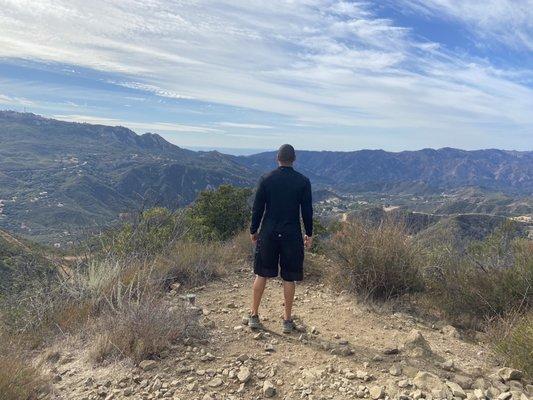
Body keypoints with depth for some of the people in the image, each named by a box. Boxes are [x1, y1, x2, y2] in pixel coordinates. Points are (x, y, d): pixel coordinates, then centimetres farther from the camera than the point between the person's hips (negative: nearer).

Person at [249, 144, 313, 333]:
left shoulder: (266, 179, -2)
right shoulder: (303, 181, -3)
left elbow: (257, 207, 0)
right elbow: (307, 210, 0)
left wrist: (253, 230, 11)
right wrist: (309, 234, 10)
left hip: (268, 234, 1)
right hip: (292, 235, -1)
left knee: (261, 275, 12)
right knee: (289, 278, 8)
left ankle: (254, 316, 21)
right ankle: (287, 320, 18)